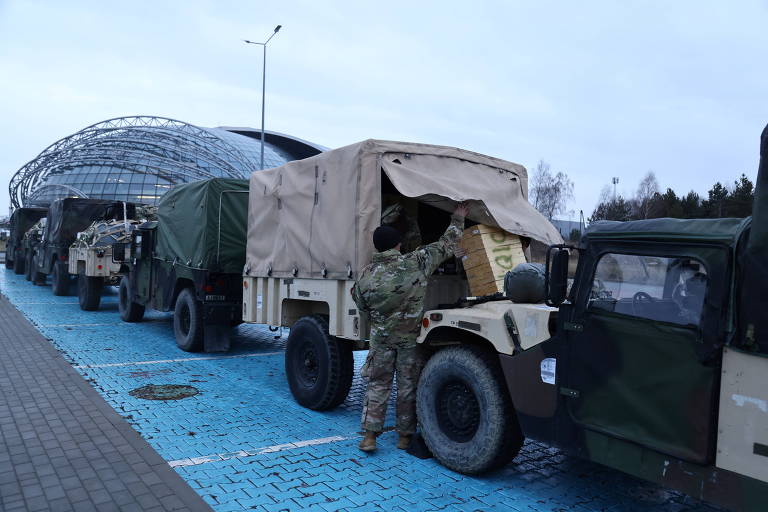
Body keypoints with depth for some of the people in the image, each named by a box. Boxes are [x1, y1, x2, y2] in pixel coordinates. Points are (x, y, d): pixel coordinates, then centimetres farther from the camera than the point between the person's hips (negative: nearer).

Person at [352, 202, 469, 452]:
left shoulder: (366, 275, -8)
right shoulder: (416, 262, -13)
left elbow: (362, 305, 6)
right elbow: (445, 247, -3)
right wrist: (457, 221, 10)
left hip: (381, 337, 1)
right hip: (411, 338, -1)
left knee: (378, 385, 12)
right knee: (408, 387, 11)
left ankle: (369, 436, 10)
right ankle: (405, 436, 20)